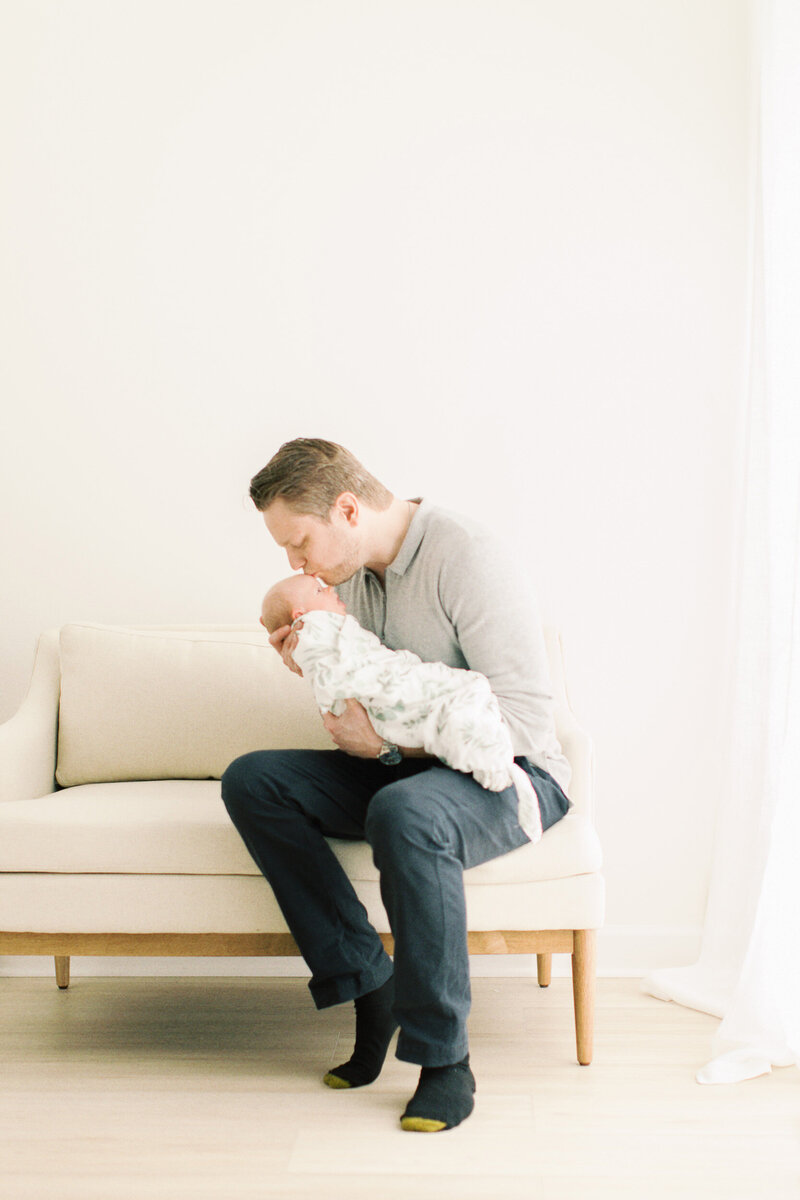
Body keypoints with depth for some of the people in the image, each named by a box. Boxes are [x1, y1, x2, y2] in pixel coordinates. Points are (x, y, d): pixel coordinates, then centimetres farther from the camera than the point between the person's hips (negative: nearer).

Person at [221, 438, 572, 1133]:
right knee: (251, 780, -11)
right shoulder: (357, 577, 7)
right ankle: (369, 989, -11)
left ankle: (445, 1061, -23)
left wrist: (388, 745, -22)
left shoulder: (468, 558, -19)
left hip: (512, 773, -8)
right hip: (408, 768, 8)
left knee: (404, 813, -40)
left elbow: (525, 718, -23)